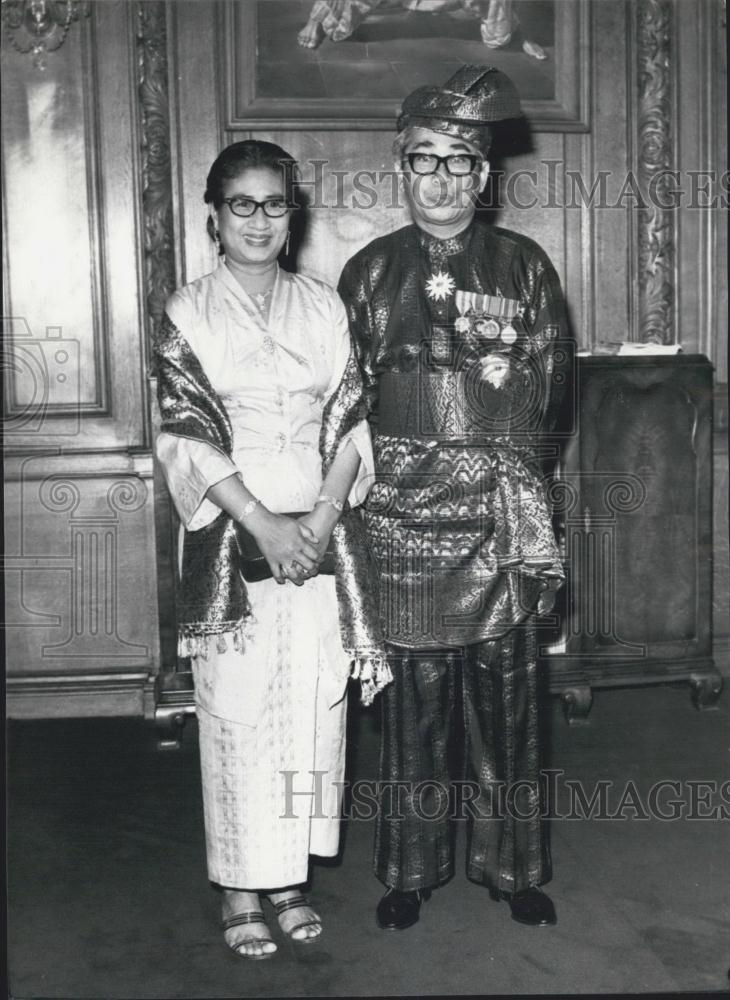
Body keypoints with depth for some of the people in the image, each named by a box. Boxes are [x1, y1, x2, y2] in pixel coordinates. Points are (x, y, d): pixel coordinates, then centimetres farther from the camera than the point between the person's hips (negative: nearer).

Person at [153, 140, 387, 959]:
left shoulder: (323, 306, 9)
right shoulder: (188, 314, 1)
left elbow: (350, 421, 4)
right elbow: (190, 436, -7)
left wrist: (324, 516, -10)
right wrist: (264, 524, -15)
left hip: (321, 532, 3)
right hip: (231, 536, -3)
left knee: (314, 702, 6)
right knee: (237, 709, 1)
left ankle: (290, 874, 22)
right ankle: (241, 889, 15)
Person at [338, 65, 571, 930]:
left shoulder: (523, 264, 9)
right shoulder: (371, 270, 9)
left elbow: (550, 379, 7)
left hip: (502, 511, 1)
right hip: (404, 511, 0)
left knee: (504, 693, 6)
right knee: (414, 698, 4)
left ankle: (512, 865, 21)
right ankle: (411, 870, 18)